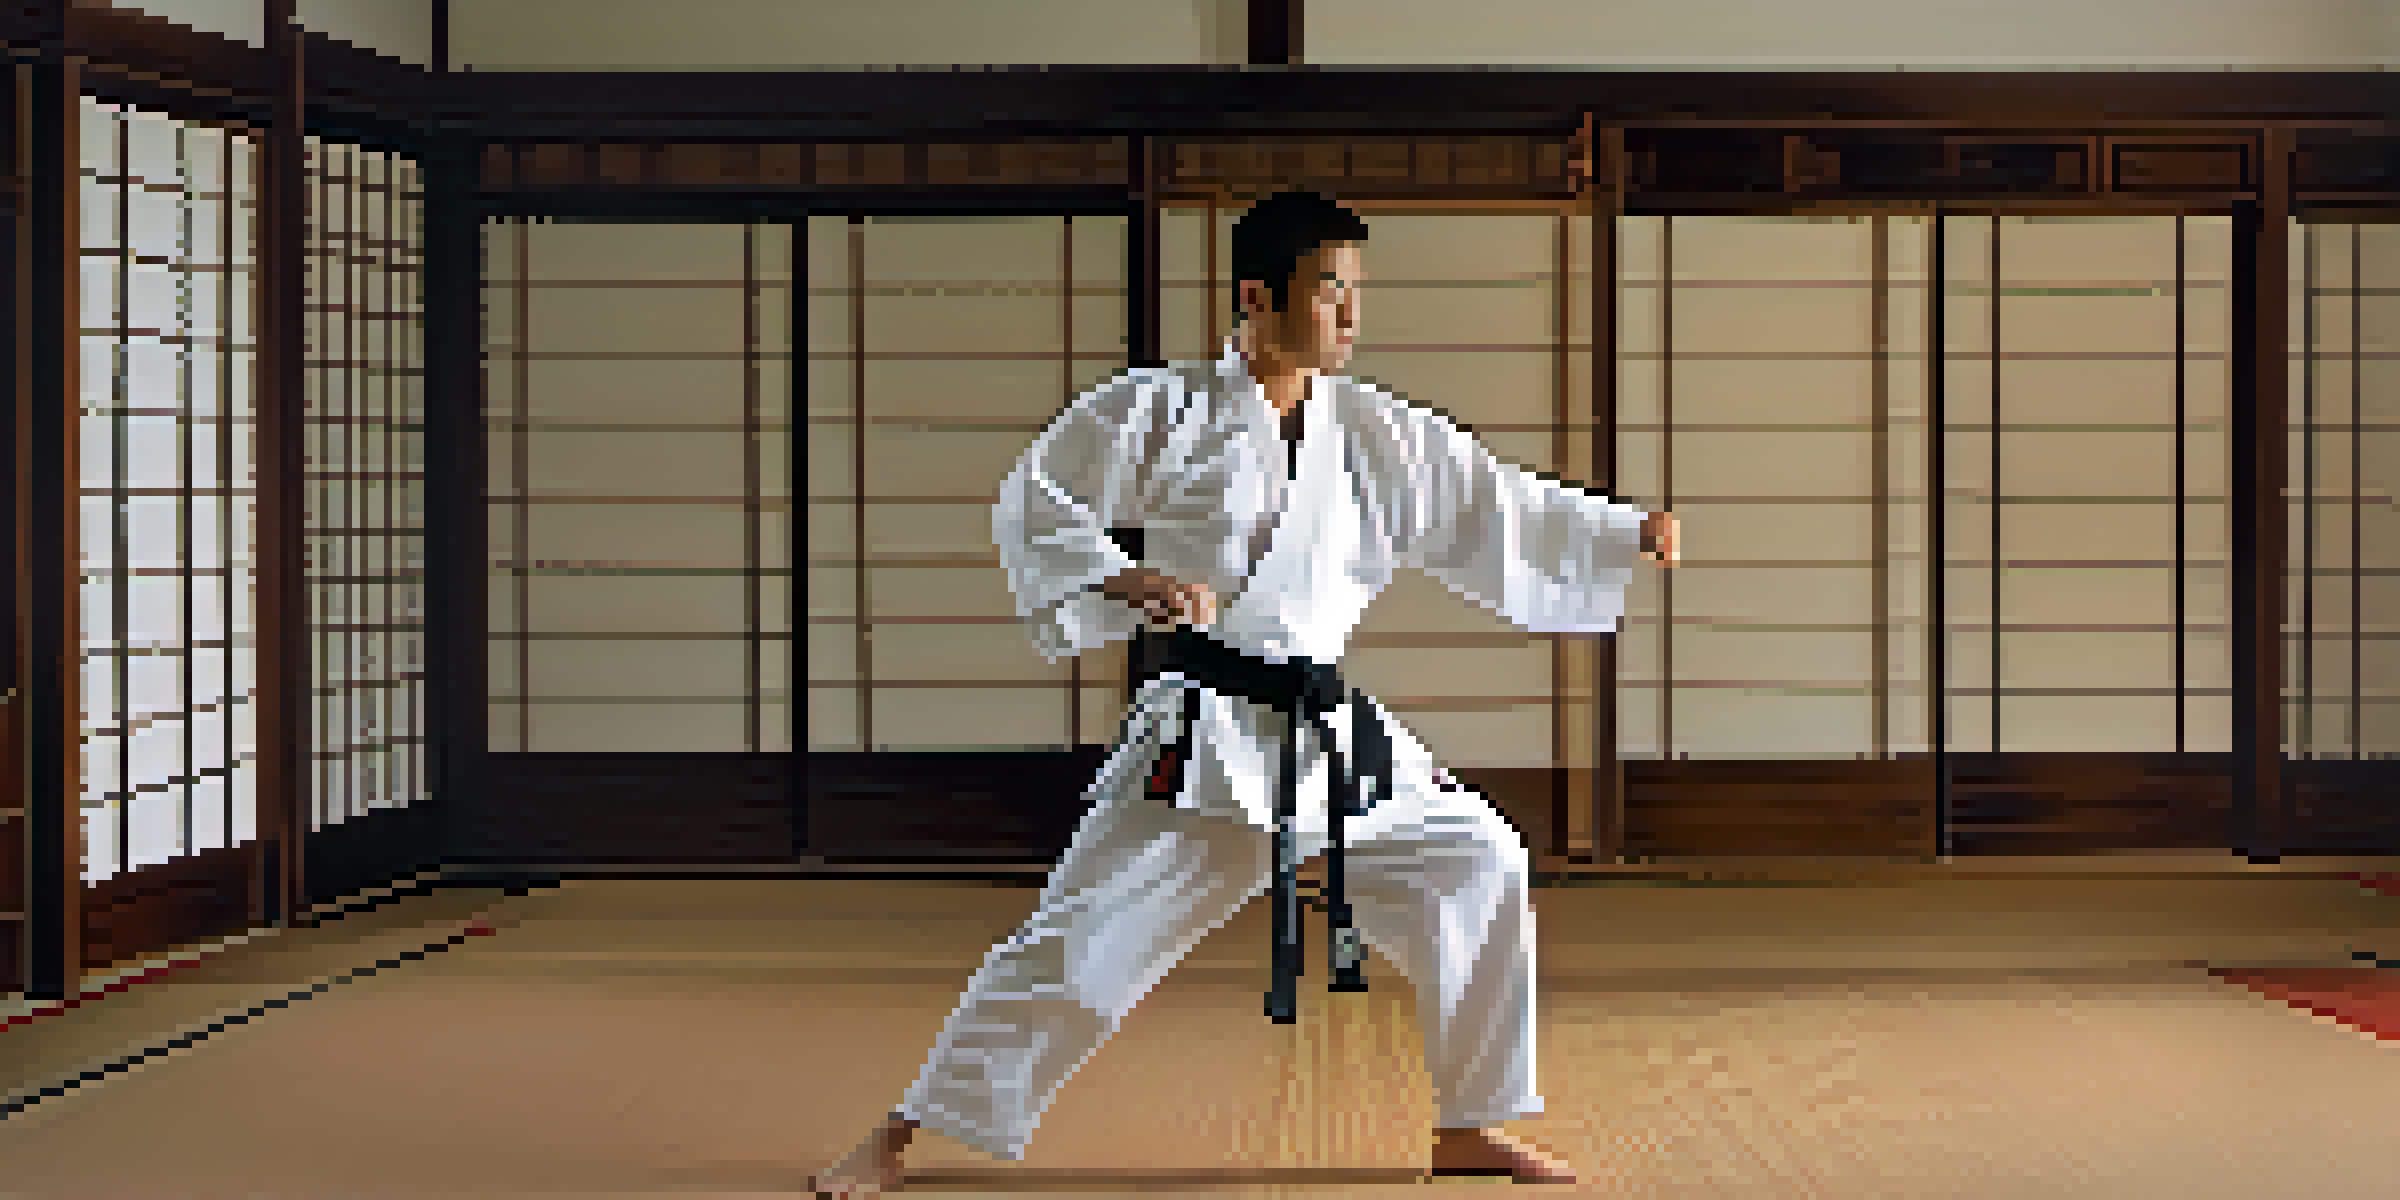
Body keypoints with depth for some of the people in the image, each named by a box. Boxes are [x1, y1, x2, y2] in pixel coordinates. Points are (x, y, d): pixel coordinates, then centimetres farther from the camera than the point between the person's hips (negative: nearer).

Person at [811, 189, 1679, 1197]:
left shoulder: (1378, 434, 7)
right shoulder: (1160, 410, -5)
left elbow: (1499, 512, 9)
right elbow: (1033, 506, -5)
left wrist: (1629, 536, -1)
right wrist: (1126, 583, -20)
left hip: (1333, 737, 5)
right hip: (1200, 744, -5)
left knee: (1478, 868, 1)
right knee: (1076, 939, -8)